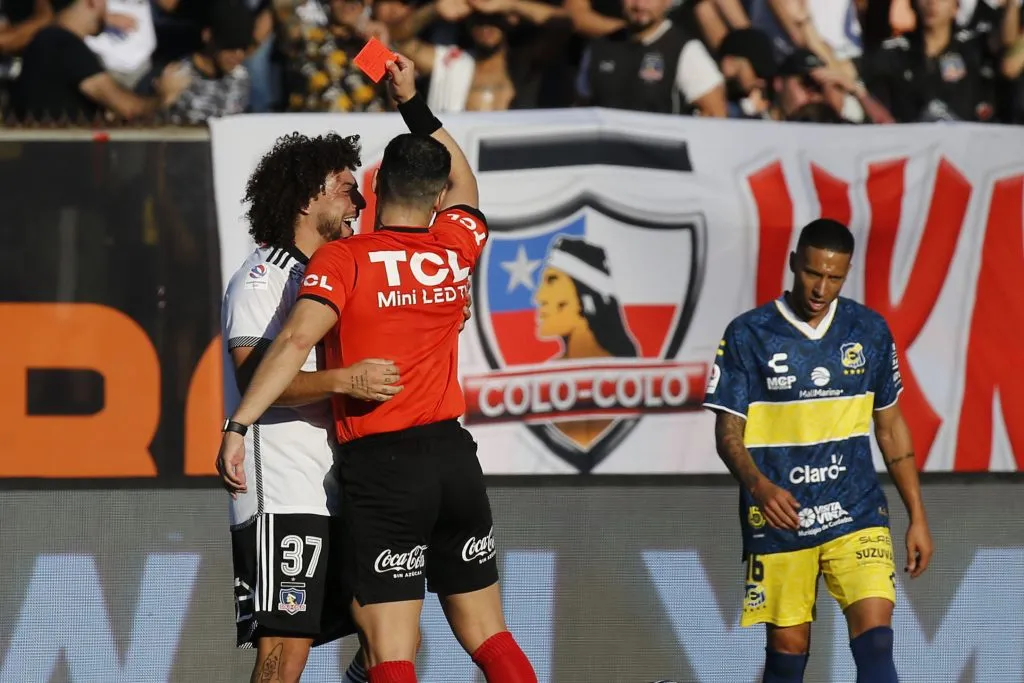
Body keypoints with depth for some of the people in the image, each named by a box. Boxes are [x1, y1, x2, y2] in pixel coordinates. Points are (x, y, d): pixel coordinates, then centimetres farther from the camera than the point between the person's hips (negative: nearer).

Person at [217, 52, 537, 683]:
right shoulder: (457, 250, 8)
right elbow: (464, 181, 31)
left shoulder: (344, 259, -6)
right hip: (455, 457, 5)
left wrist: (239, 425, -24)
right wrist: (412, 102, 35)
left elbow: (296, 341, -21)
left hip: (381, 466, -5)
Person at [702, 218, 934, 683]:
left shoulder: (869, 331, 5)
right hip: (779, 519, -1)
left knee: (875, 641, -14)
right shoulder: (747, 335, -4)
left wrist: (917, 517, 11)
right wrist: (758, 485, -25)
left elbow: (891, 427, 13)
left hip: (856, 516, 1)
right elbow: (729, 433, -5)